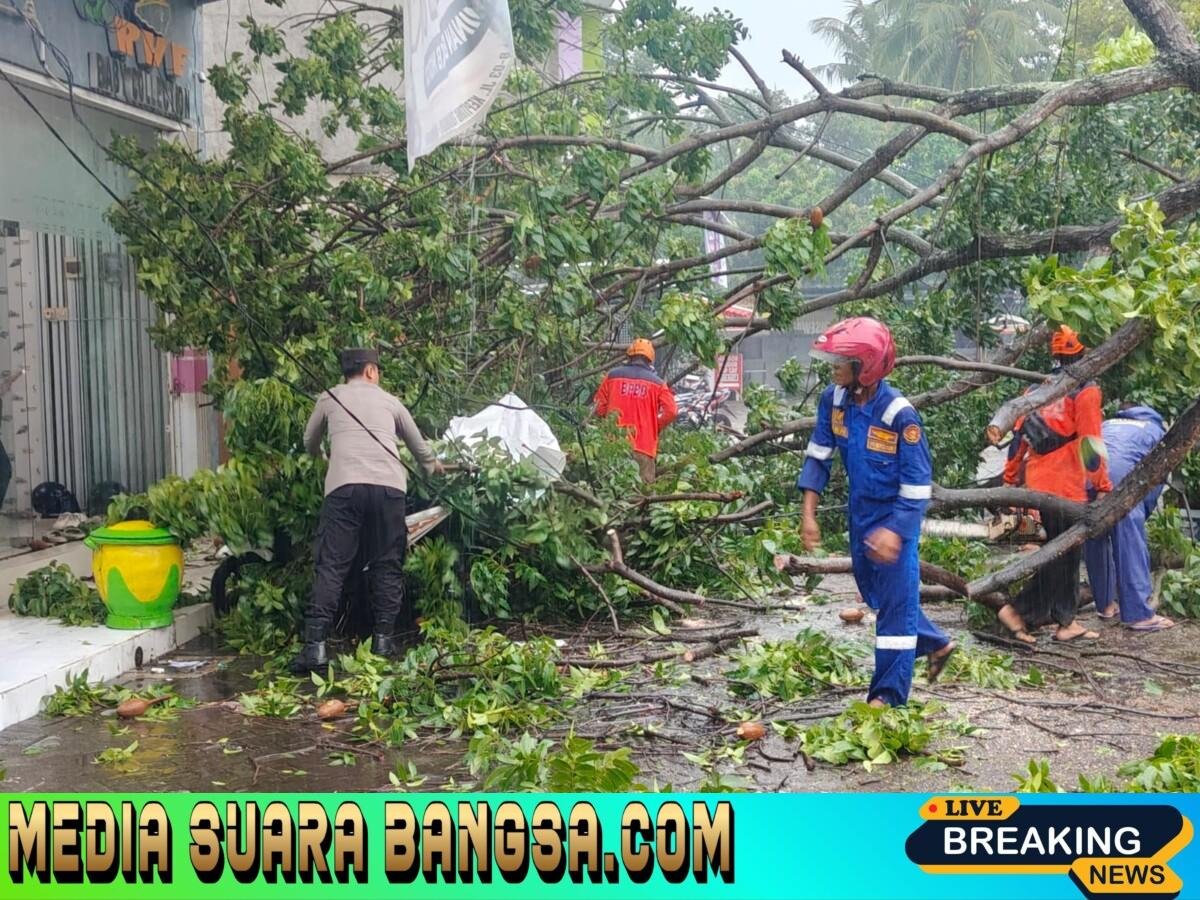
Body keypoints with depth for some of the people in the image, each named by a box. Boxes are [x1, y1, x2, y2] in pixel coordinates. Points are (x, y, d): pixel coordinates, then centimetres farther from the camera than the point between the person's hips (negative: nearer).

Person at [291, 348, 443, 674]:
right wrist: (433, 466, 60)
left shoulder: (329, 399, 20)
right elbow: (418, 445, 39)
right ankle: (383, 638, 10)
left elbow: (310, 445, 36)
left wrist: (324, 457, 60)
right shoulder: (389, 401, 23)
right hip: (388, 487, 1)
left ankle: (315, 644, -10)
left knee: (331, 566, -2)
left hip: (344, 487, -1)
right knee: (387, 565, 11)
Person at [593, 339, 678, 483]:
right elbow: (671, 412, -6)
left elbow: (599, 407, 6)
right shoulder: (657, 382, 2)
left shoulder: (613, 376, 6)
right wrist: (656, 427, 11)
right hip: (644, 446, -2)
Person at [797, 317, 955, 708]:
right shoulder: (833, 400, -10)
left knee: (896, 601, -1)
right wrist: (809, 513, -7)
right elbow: (818, 456, -1)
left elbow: (918, 483, -21)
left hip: (896, 514, -7)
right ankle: (936, 644, 41)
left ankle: (889, 694, 7)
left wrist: (894, 530, -28)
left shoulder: (899, 414, -27)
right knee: (874, 592, 20)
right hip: (860, 510, 7)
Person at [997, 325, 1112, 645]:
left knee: (1063, 554, 15)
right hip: (1066, 486, -7)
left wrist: (1010, 480, 19)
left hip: (1036, 483, 7)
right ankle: (1019, 611, -5)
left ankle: (1066, 622, 18)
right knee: (1063, 556, 1)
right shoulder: (1086, 391, -8)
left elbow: (1019, 436, 13)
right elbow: (1090, 444, -13)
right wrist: (1103, 486, -7)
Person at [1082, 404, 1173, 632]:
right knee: (1130, 544, 2)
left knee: (1095, 542, 18)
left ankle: (1106, 604, 28)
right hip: (1118, 475, -5)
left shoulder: (1108, 424, 39)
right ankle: (1139, 614, 2)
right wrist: (1142, 513, 25)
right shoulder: (1158, 433, 27)